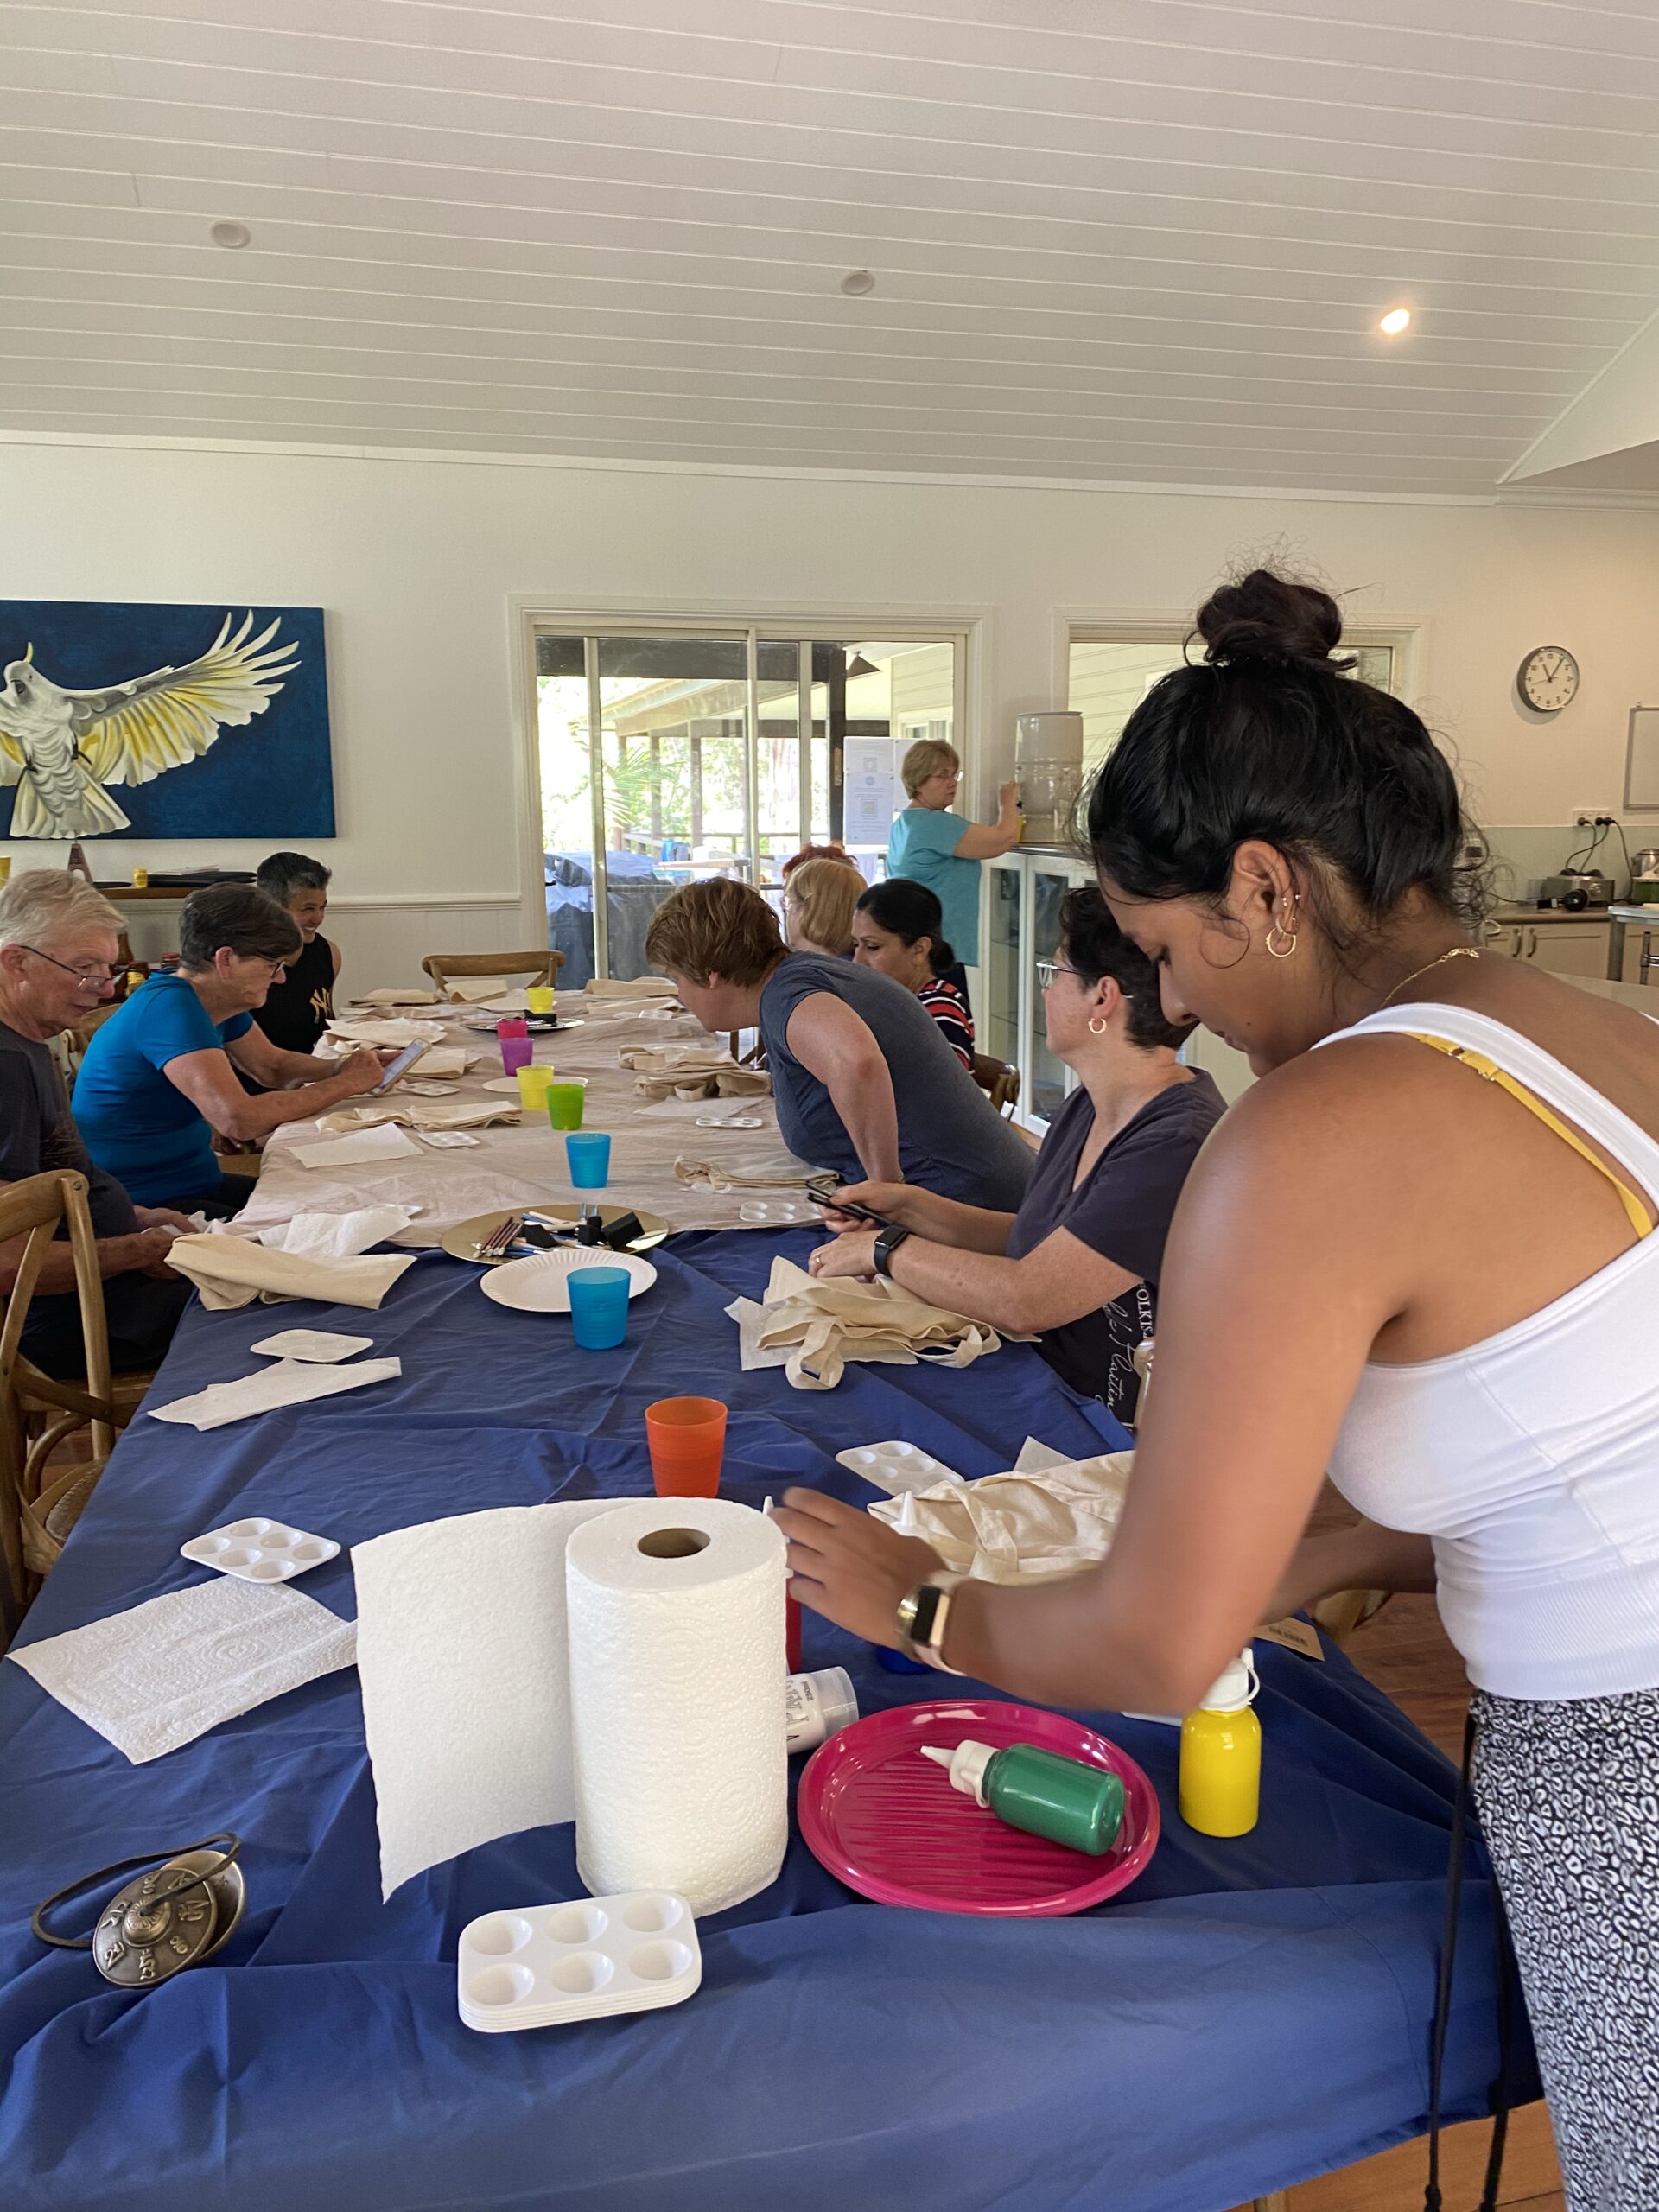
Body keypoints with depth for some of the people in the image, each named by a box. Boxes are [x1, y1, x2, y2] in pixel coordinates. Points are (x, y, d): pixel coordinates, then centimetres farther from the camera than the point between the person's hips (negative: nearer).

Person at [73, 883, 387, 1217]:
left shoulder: (217, 1001, 6)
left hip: (194, 1184, 10)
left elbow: (273, 1066, 19)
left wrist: (351, 1067, -1)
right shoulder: (170, 1008, -23)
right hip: (143, 1206, -10)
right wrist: (346, 1083, -21)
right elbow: (239, 1120, -32)